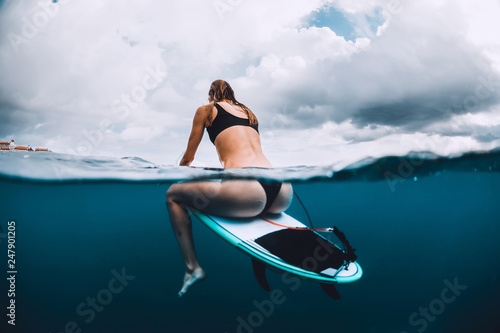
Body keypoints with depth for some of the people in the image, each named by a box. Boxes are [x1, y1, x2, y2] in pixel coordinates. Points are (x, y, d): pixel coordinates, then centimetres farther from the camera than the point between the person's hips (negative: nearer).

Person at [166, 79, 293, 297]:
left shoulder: (206, 110, 18)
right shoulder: (249, 112, 32)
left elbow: (188, 158, 25)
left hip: (245, 192, -6)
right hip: (283, 193, 6)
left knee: (173, 195, 13)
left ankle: (192, 268, 4)